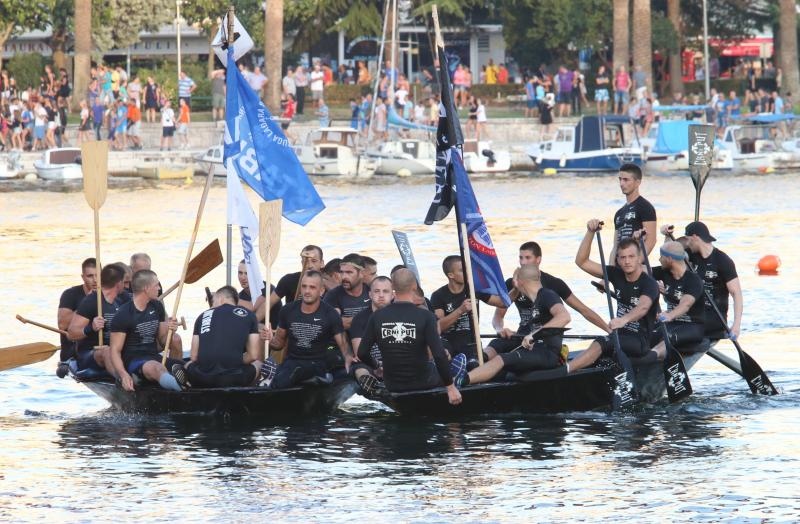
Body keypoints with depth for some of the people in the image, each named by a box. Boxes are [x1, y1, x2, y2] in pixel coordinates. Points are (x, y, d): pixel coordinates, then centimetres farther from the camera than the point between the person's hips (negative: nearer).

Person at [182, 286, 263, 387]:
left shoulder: (203, 316, 17)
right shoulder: (248, 315, 14)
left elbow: (194, 357, 14)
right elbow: (254, 356, 11)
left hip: (202, 379, 3)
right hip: (234, 379, -3)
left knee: (189, 365, 38)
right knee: (258, 363, 31)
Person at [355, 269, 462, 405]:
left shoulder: (376, 317, -8)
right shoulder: (425, 317, -18)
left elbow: (362, 353, -4)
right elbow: (439, 355, -23)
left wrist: (376, 367, 17)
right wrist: (451, 387, -14)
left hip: (391, 385, 3)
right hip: (423, 383, -3)